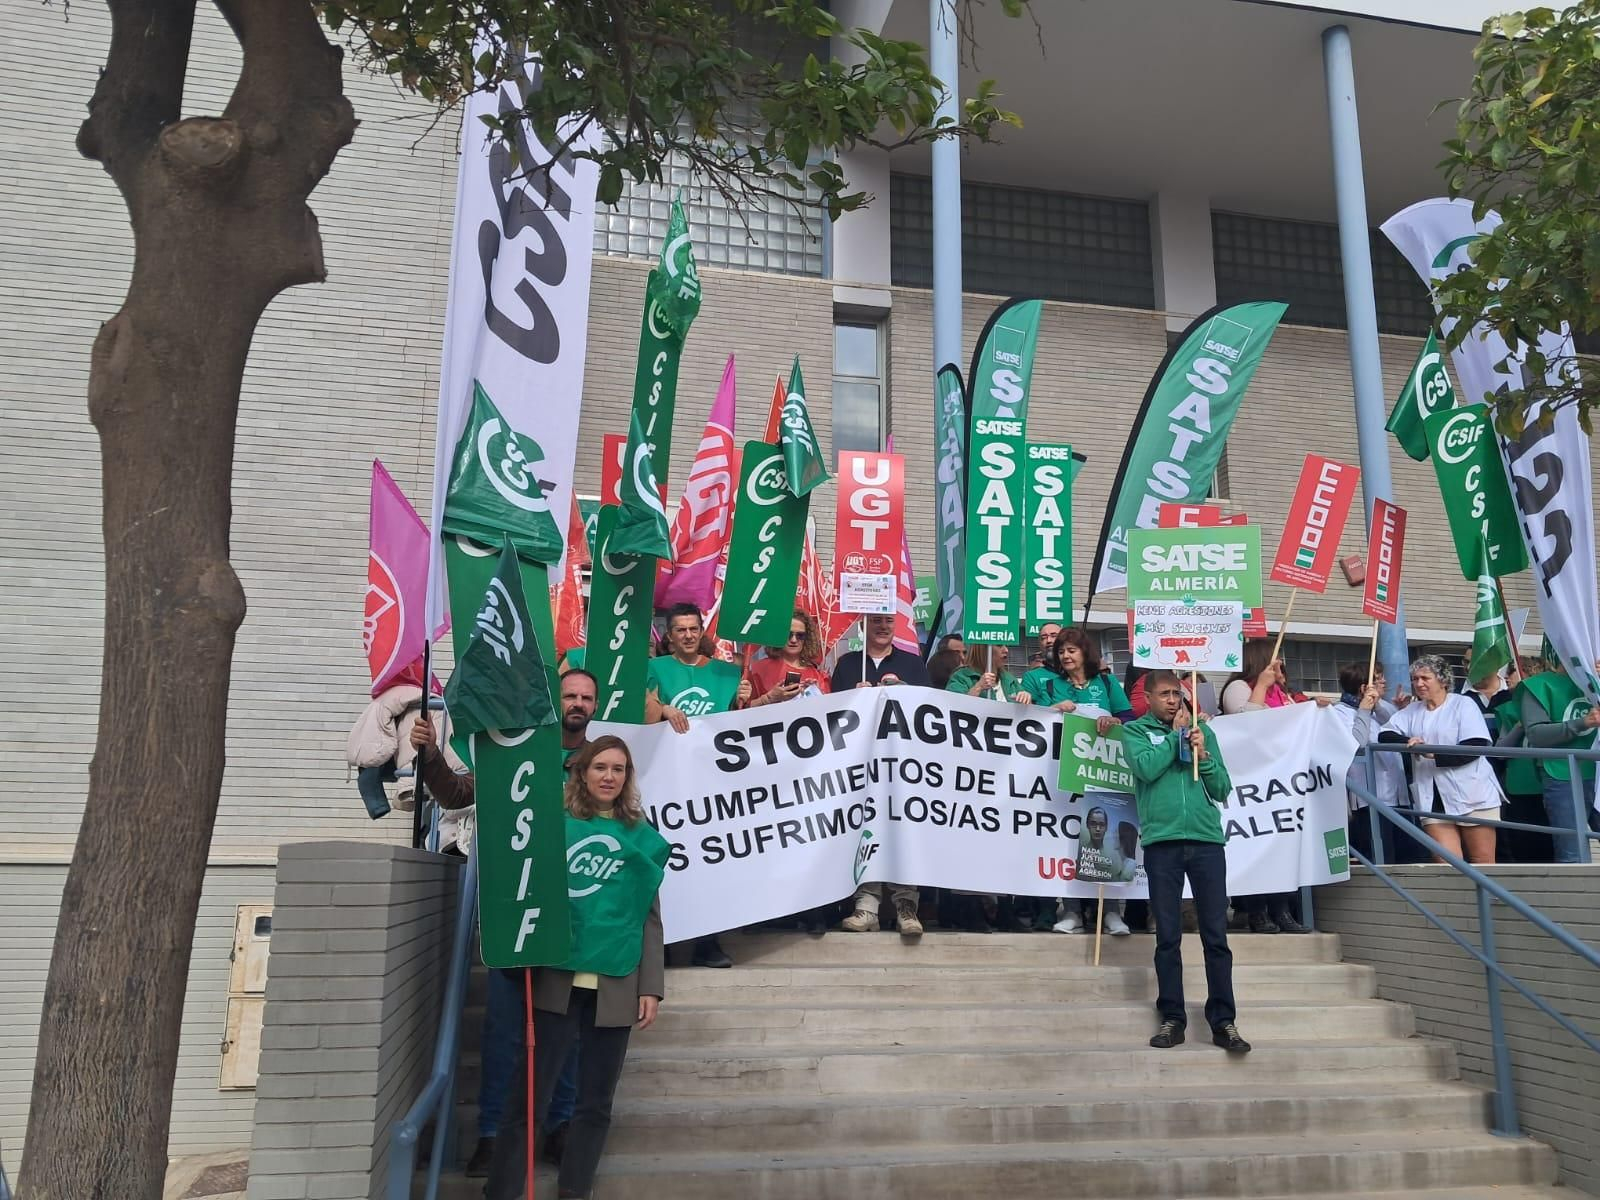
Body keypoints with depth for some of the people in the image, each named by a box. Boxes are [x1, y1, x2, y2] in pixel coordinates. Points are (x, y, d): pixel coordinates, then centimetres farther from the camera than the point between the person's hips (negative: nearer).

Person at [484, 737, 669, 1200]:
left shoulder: (643, 838, 8)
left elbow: (650, 919, 8)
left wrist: (651, 987, 2)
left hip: (615, 988, 2)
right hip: (557, 982, -2)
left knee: (595, 1104, 10)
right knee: (528, 1100, -1)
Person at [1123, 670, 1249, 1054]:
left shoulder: (1202, 730, 15)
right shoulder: (1135, 730, 8)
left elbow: (1222, 789, 12)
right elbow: (1145, 768, -12)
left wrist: (1202, 755, -4)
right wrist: (1175, 735, -1)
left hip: (1207, 840, 2)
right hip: (1162, 842, -2)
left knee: (1216, 935, 1)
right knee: (1168, 936, 2)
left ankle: (1223, 1021, 6)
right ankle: (1172, 1018, 10)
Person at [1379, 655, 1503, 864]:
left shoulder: (1463, 704, -2)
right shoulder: (1411, 711, 12)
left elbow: (1476, 747, -12)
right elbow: (1384, 734, 4)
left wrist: (1434, 753, -23)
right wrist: (1407, 742, -16)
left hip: (1473, 795, -3)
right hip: (1434, 800, 3)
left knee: (1483, 862, 6)